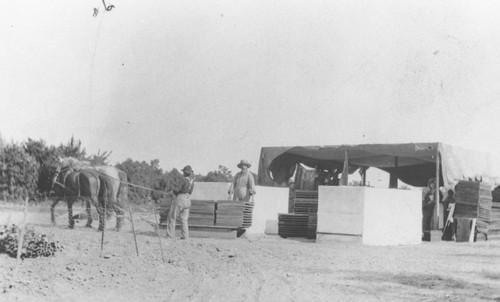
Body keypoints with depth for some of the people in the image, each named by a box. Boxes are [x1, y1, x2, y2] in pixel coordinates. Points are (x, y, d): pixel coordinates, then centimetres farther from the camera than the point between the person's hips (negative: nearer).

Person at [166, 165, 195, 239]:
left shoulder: (184, 179, -16)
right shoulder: (192, 181, 7)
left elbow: (178, 189, -16)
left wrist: (174, 190, 6)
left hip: (180, 199, -7)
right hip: (187, 200, 7)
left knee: (172, 217, 5)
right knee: (184, 219, 12)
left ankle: (171, 234, 5)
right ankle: (185, 235, 4)